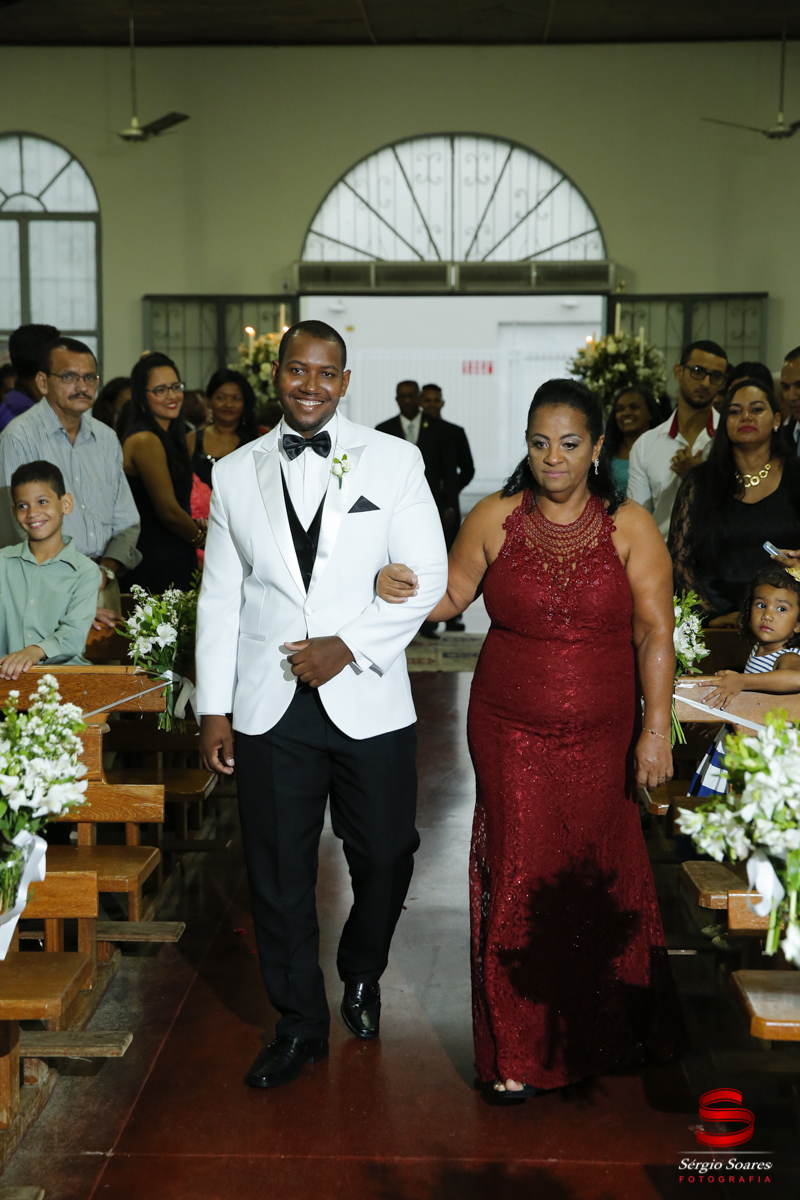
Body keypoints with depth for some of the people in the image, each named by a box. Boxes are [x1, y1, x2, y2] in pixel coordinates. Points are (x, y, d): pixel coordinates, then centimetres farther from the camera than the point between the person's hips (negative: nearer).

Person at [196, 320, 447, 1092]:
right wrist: (212, 708, 5)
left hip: (369, 702, -1)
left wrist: (349, 646, -13)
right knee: (278, 874, 8)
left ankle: (362, 978, 40)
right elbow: (219, 598, 8)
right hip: (268, 708, 1)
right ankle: (299, 1026, 27)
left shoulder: (394, 461, 1)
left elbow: (427, 578, -2)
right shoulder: (234, 472, 7)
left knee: (384, 859, 9)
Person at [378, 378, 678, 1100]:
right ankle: (517, 1052, 19)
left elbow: (655, 634, -6)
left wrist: (657, 728, -13)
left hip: (601, 739, 0)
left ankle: (597, 1030, 38)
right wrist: (401, 589, -13)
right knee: (519, 875, 1)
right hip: (511, 734, 0)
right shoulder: (496, 518, 0)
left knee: (598, 873, 10)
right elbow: (450, 595, 8)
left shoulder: (630, 527, -3)